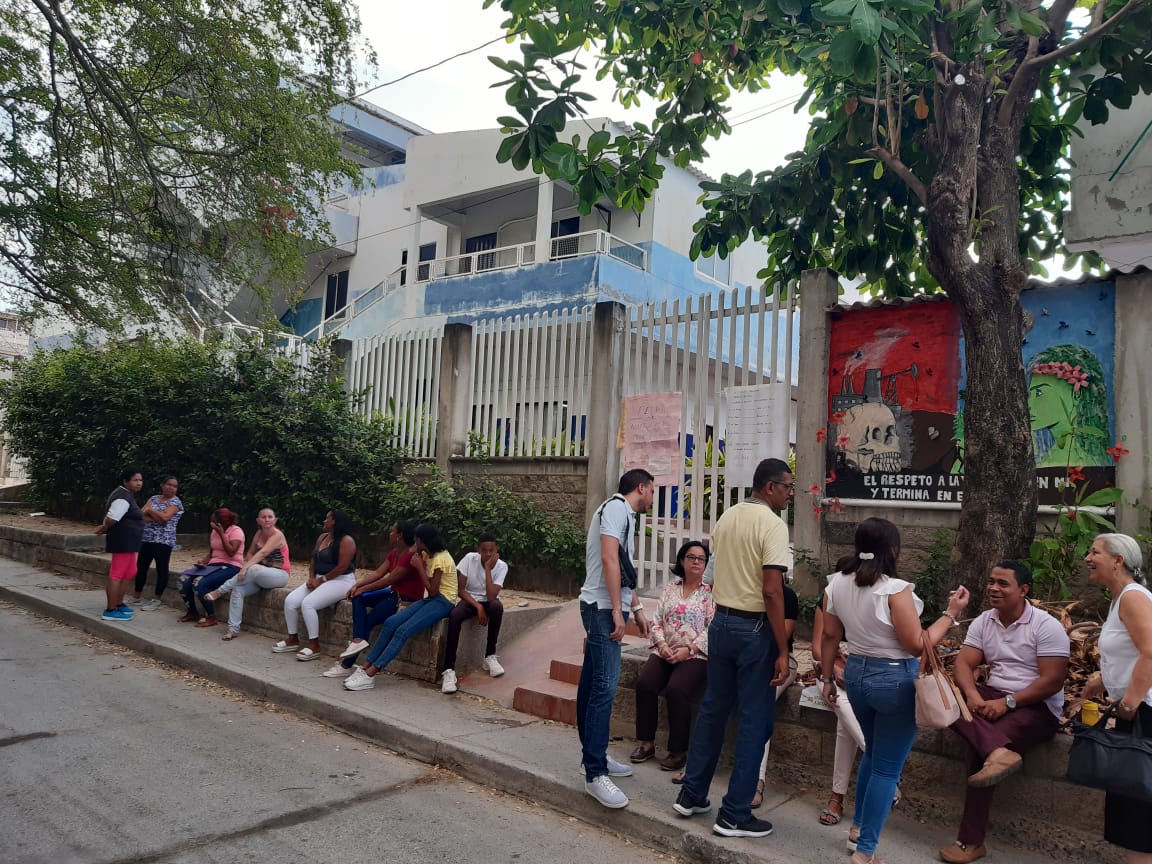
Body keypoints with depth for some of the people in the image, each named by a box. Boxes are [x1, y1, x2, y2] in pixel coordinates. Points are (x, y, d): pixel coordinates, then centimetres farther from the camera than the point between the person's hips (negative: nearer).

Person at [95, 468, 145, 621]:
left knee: (129, 573, 20)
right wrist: (105, 528, -6)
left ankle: (118, 603, 30)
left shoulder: (126, 495, 15)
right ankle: (110, 611, -4)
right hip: (124, 541, -11)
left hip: (127, 541, 11)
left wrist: (104, 528, 7)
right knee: (117, 574, -7)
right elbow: (111, 518, -25)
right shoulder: (123, 498, -18)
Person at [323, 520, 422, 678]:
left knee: (368, 622, -12)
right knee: (358, 598, -7)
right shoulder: (394, 553, 10)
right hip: (394, 593, 9)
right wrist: (357, 584, -9)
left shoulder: (411, 555, -21)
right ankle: (358, 639, -19)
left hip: (407, 600, -9)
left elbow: (388, 580, -19)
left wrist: (363, 589, -12)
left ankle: (346, 665, -2)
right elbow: (378, 572, 6)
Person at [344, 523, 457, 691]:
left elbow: (433, 591, -18)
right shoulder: (428, 554, 10)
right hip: (431, 599, 9)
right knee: (391, 623, -11)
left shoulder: (441, 559, -16)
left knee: (403, 631, -24)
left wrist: (420, 567, -14)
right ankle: (366, 667, -12)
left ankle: (370, 674, -25)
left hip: (443, 601, -9)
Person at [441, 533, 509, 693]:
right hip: (469, 600, 0)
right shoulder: (469, 559, -15)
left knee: (497, 606, -36)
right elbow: (460, 590, -12)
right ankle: (449, 670, -33)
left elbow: (491, 597, -26)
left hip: (488, 601, 1)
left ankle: (490, 656, -19)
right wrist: (478, 606, -24)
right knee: (454, 616, -34)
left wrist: (488, 568, -27)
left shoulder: (501, 566, -16)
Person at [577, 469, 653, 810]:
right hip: (603, 607, -10)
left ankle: (593, 755, 22)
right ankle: (595, 774, -12)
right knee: (604, 686, -13)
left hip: (603, 607, 10)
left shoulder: (622, 513, 21)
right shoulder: (616, 507, -10)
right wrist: (617, 610, -22)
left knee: (593, 683, 14)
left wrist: (637, 608, 28)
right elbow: (609, 558, -21)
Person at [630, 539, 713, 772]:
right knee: (644, 683, -22)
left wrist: (688, 650, -16)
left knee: (676, 689, -29)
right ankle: (646, 742, -6)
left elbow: (713, 629, -8)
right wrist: (662, 645, -8)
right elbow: (656, 622, 10)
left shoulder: (711, 592, 2)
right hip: (665, 652, 4)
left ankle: (678, 751, -12)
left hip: (696, 656, -4)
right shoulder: (669, 589, 14)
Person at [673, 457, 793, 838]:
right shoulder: (772, 524, -15)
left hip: (721, 622, 8)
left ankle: (691, 794, 27)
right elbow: (771, 592, -20)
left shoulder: (726, 517, 9)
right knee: (755, 720, 4)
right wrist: (782, 651, -17)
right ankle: (734, 815, 11)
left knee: (713, 710, 17)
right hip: (754, 628, -7)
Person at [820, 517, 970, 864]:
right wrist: (951, 614, -7)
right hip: (895, 680, -7)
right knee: (888, 767, 7)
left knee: (873, 753, 27)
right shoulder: (895, 589, -22)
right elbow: (917, 645, -17)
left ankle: (858, 828, 38)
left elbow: (830, 637, 5)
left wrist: (828, 678, 15)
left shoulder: (836, 584, -3)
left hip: (856, 673, 7)